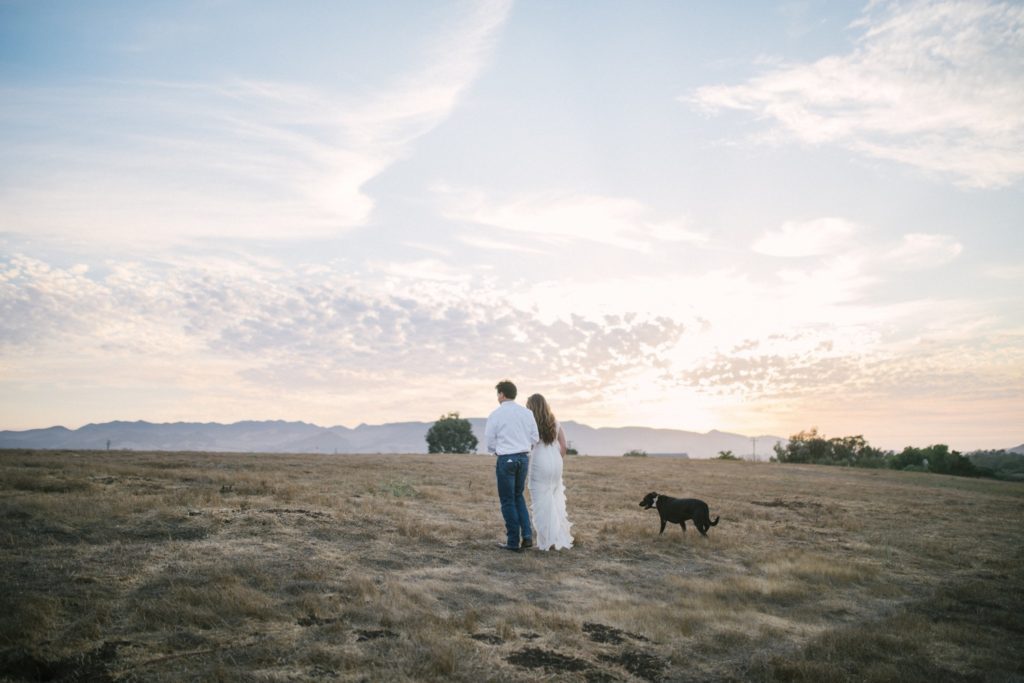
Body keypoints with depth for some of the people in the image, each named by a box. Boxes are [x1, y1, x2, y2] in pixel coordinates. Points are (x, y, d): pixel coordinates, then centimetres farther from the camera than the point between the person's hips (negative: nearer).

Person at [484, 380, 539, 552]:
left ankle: (513, 542, 10)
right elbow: (535, 438, 6)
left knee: (508, 501, 7)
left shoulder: (495, 414, -10)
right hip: (524, 458, 5)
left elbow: (489, 440, -4)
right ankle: (527, 535, 10)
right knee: (518, 497, 21)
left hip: (505, 459, -5)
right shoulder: (527, 413, 3)